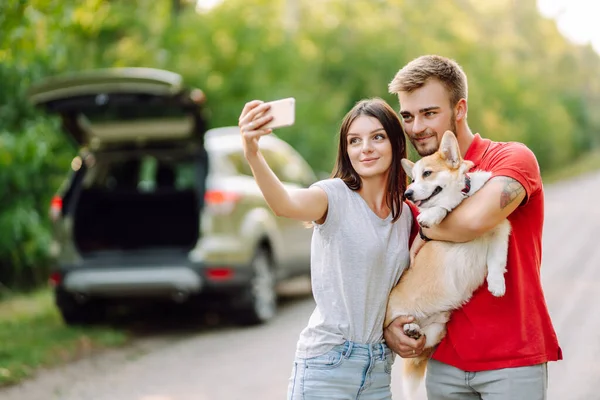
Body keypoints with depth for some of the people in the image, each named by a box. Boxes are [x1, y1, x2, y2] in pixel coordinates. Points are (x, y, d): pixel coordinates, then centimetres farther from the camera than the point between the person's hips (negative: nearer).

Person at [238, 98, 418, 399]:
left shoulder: (406, 214, 8)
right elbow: (285, 204, -33)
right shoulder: (335, 196, -10)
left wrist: (397, 329, 5)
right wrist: (252, 155, -50)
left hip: (379, 369, 6)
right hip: (327, 364, -5)